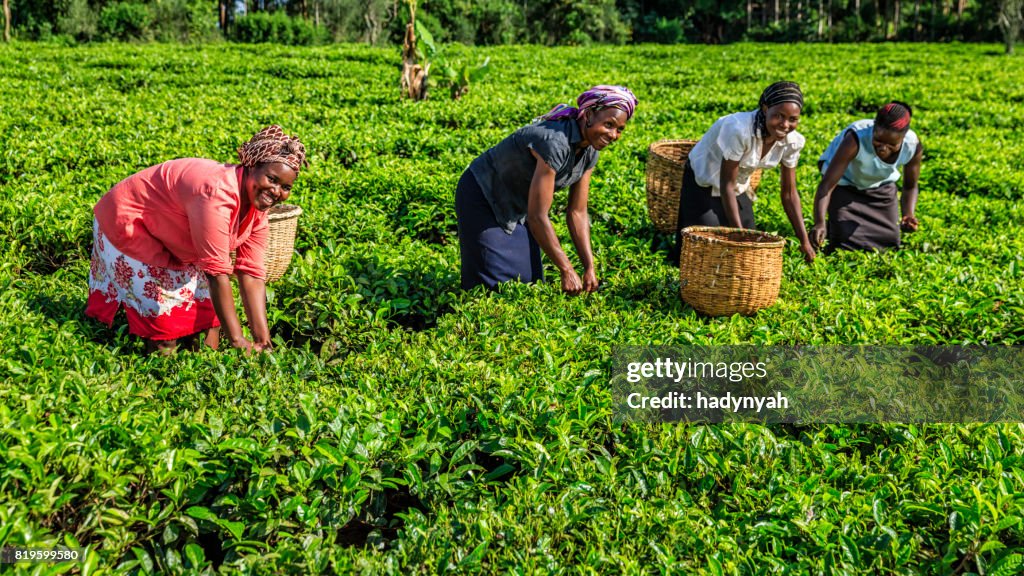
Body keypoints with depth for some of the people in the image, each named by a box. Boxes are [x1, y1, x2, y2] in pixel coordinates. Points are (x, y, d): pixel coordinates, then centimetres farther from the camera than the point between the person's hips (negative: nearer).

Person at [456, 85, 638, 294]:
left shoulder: (589, 151, -9)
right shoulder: (555, 142, -35)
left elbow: (577, 213, -3)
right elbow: (537, 216, -33)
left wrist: (589, 268, -10)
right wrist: (567, 270, -28)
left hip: (517, 209, 8)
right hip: (481, 197, -8)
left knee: (528, 281, 8)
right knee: (493, 285, -7)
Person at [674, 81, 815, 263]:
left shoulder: (792, 142, -17)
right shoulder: (739, 129, -37)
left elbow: (789, 193, -7)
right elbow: (727, 185, -30)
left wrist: (804, 241, -10)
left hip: (739, 187, 6)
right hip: (703, 183, -6)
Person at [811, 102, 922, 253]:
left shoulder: (913, 145, -27)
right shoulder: (856, 138, -41)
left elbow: (910, 187, -9)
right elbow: (826, 185, -43)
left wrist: (909, 215, -29)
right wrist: (819, 223, -58)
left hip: (881, 185, 4)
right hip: (844, 183, -4)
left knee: (889, 242, 2)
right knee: (846, 242, -15)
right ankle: (832, 226, 20)